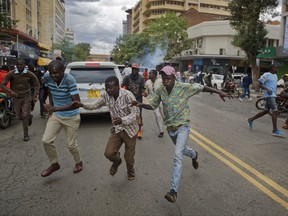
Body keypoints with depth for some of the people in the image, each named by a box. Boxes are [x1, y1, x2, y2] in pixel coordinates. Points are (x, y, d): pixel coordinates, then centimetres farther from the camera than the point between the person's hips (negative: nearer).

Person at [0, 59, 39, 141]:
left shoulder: (29, 74, -9)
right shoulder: (11, 73, -10)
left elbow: (36, 84, 5)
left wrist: (35, 96, -4)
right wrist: (11, 92, -24)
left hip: (26, 97, -2)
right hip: (16, 97, 2)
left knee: (25, 116, -5)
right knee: (19, 117, 11)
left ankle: (26, 134, 10)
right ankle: (29, 116, 46)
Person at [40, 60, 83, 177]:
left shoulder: (69, 79, -28)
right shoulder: (47, 77, -12)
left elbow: (77, 103, -32)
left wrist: (56, 108, -38)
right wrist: (51, 107, 11)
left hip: (71, 117, -5)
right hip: (55, 115, 5)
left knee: (71, 144, 5)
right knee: (46, 140, -1)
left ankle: (79, 162, 35)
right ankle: (54, 164, 24)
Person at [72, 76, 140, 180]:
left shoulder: (127, 95, -25)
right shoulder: (106, 95, -8)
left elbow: (136, 114, -28)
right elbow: (96, 105, 8)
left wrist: (122, 120, -45)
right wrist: (82, 105, -9)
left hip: (130, 130, -4)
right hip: (116, 129, 4)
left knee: (129, 156, 10)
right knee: (109, 153, -7)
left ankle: (130, 170, 44)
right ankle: (117, 161, 31)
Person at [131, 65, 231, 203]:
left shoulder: (184, 87, -16)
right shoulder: (160, 91, -5)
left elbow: (201, 87, -8)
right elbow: (152, 105, 2)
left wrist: (219, 92, -12)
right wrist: (140, 105, -16)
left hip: (182, 127, -5)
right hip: (170, 128, 5)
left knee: (177, 155, -17)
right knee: (181, 149, 27)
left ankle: (174, 191, -14)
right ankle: (194, 155, 64)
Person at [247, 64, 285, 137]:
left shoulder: (275, 75, 18)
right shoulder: (266, 75, -8)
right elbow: (260, 84, -10)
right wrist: (267, 89, -24)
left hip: (273, 95, 10)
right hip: (269, 95, -10)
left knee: (266, 111, 13)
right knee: (274, 111, -14)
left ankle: (251, 119, 24)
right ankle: (275, 130, -12)